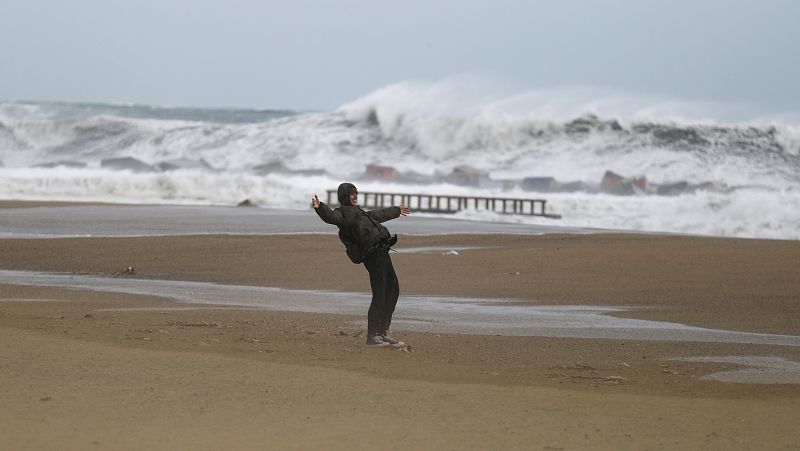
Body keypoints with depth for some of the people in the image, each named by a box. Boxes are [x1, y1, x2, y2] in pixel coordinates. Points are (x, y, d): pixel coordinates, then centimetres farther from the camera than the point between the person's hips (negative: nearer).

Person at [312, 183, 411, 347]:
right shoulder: (342, 212, -1)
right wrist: (320, 208, -44)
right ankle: (372, 336, -8)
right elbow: (331, 217, -24)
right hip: (373, 255, -10)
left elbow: (378, 215, 44)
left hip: (381, 252, 10)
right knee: (379, 296, -11)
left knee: (393, 291, 13)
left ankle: (383, 333, 19)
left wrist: (397, 210, 58)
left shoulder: (356, 211, 27)